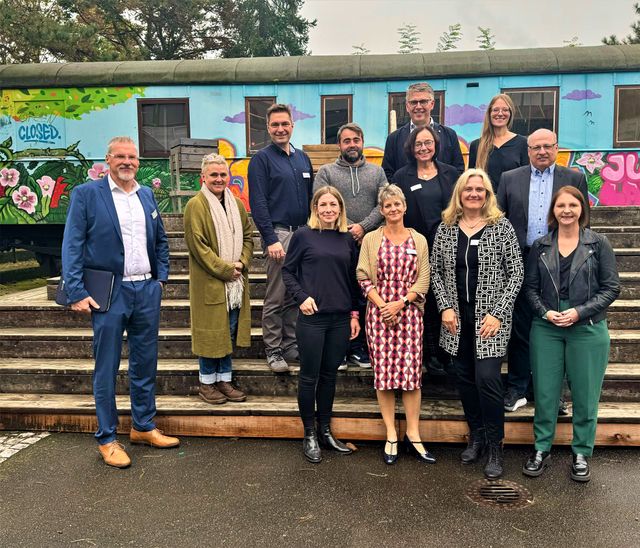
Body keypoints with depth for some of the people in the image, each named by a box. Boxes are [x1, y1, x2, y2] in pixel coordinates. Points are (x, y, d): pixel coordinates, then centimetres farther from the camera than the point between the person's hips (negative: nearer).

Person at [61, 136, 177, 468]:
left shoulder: (147, 195, 12)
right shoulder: (86, 194, -3)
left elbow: (161, 240, 20)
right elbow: (71, 246, -7)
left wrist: (161, 277, 10)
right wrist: (77, 293, -13)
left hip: (147, 291, 5)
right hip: (109, 292, -5)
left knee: (145, 363, 13)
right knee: (106, 369, 4)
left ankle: (144, 428, 29)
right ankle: (107, 438, 17)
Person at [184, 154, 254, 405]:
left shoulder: (236, 205, 12)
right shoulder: (195, 205, -9)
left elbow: (248, 236, 14)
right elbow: (197, 244, -14)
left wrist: (241, 263, -3)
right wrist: (224, 269, -15)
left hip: (235, 281, 6)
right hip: (209, 281, -6)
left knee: (230, 330, 11)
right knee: (211, 331, 2)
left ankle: (224, 380, 23)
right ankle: (207, 383, 16)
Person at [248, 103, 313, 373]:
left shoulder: (302, 158, 16)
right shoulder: (262, 159, -2)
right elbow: (258, 203, -9)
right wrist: (271, 239, -16)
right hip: (278, 233, -5)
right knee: (275, 298, -1)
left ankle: (291, 345, 20)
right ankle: (273, 351, 9)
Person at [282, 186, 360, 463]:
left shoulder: (347, 239, 9)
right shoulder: (304, 235, -2)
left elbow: (352, 279, 13)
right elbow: (287, 271, 1)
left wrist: (354, 314, 9)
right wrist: (301, 297, -12)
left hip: (340, 318, 4)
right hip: (312, 317, -4)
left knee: (330, 375, 12)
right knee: (309, 376, 4)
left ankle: (325, 431, 26)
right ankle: (309, 435, 19)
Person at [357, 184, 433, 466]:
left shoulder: (418, 240, 8)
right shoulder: (371, 239, 6)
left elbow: (423, 281, 3)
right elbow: (364, 278, 1)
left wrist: (399, 303, -9)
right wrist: (382, 306, -11)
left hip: (409, 313, 1)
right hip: (378, 313, 0)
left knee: (411, 371, -2)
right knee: (383, 372, 2)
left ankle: (413, 434, 10)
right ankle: (391, 436, 12)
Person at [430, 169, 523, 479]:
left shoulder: (501, 227, -4)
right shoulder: (446, 229, 5)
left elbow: (516, 274, -5)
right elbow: (436, 271, 9)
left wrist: (498, 314, -12)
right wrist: (445, 307, -3)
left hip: (490, 318, -3)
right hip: (457, 318, 4)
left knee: (487, 379, -9)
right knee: (465, 378, 10)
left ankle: (494, 448, 9)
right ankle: (476, 437, 28)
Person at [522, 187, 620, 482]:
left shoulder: (598, 243, 0)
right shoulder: (540, 246, 6)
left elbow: (611, 288, -2)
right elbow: (530, 287, 7)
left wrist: (580, 311, -13)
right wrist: (546, 312, -10)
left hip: (588, 328, -1)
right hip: (546, 328, 2)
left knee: (585, 395, 6)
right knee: (544, 392, 6)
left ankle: (581, 454, 22)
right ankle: (541, 450, 21)